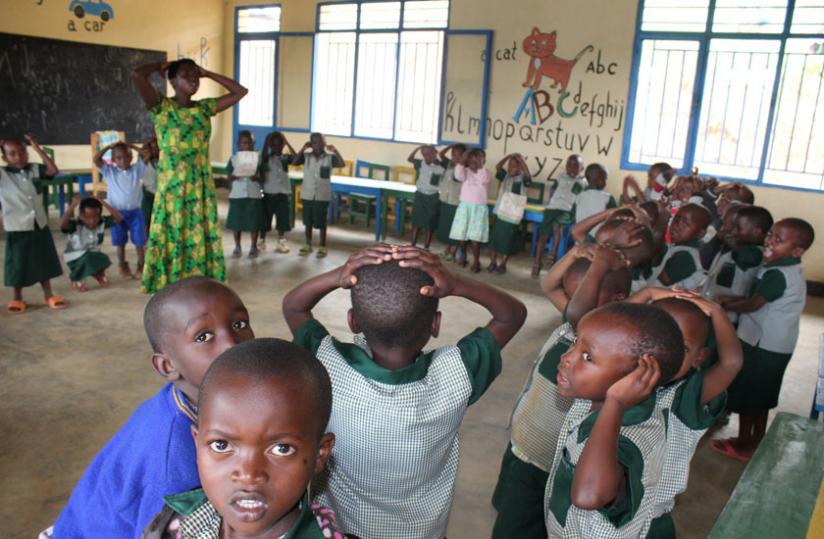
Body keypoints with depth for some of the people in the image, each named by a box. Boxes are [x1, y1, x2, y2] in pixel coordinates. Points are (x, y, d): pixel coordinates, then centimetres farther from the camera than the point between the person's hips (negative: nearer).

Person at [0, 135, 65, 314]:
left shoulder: (35, 170, 1)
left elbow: (54, 170, -12)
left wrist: (37, 148, -14)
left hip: (39, 225, 3)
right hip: (17, 228, -3)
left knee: (44, 262, 12)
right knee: (18, 265, 6)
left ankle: (49, 295, 24)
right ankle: (17, 299, 21)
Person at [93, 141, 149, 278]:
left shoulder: (136, 169, 2)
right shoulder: (109, 171, 2)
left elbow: (147, 155, -4)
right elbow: (96, 159, -9)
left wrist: (132, 146, -2)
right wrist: (109, 146, -6)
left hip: (135, 212, 0)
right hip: (117, 213, 0)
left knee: (139, 242, 4)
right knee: (120, 243, 10)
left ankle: (141, 267, 18)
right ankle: (123, 267, 23)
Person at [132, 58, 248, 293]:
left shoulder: (205, 107, 9)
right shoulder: (161, 106, -4)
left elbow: (240, 91, 14)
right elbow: (137, 75, -20)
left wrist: (208, 74, 11)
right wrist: (159, 66, -1)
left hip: (201, 186, 5)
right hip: (173, 187, -4)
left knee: (201, 239, 8)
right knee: (172, 238, 1)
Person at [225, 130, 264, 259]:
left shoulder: (258, 158, 1)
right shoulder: (234, 159, 3)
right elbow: (229, 177, 2)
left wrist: (257, 178, -20)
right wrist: (234, 177, -20)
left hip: (254, 195, -1)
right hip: (237, 195, 1)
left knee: (254, 222, 3)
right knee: (236, 221, 5)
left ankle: (253, 247, 16)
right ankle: (237, 247, 18)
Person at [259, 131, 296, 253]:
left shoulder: (286, 158, 4)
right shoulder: (266, 158, 1)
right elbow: (263, 156, -21)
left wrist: (286, 142, -14)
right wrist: (266, 141, -19)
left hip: (283, 193, 1)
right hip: (268, 192, -1)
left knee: (282, 219, 4)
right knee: (264, 219, 6)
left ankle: (281, 242, 15)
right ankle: (261, 241, 18)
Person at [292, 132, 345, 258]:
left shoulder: (330, 157, -4)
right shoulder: (306, 156, 0)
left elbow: (342, 164, -17)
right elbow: (294, 162, -12)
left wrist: (335, 151, -24)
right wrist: (303, 149, -15)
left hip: (322, 196, -2)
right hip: (307, 194, 2)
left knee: (321, 223, 4)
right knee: (308, 222, 12)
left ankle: (322, 247, 16)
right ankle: (307, 245, 26)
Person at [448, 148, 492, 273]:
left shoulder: (487, 173, -3)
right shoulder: (465, 171, 0)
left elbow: (483, 180, -24)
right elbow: (458, 176, -19)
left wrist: (480, 166, -24)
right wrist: (462, 161, -22)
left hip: (479, 208, -2)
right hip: (464, 206, 2)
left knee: (475, 236, -5)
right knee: (462, 234, 8)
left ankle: (476, 262, 2)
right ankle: (462, 256, 28)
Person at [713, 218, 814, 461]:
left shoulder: (777, 275, -26)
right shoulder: (789, 270, 5)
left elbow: (753, 305, -19)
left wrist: (724, 305, -3)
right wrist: (734, 299, -2)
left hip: (761, 344, -9)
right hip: (775, 345, 9)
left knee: (747, 396, 6)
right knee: (761, 397, 20)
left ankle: (743, 445, 20)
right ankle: (756, 442, 32)